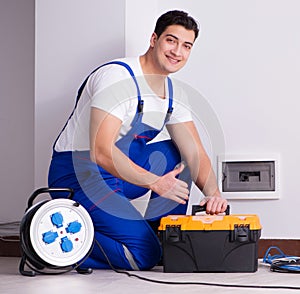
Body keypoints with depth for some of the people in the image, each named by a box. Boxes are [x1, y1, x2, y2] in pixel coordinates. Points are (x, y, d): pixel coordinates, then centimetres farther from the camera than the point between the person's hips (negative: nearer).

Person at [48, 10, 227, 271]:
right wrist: (156, 183, -27)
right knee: (143, 256, -16)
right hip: (79, 175, -9)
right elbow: (102, 153, -28)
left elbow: (195, 153, 2)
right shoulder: (117, 77, -20)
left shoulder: (175, 93, 6)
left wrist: (213, 193, -17)